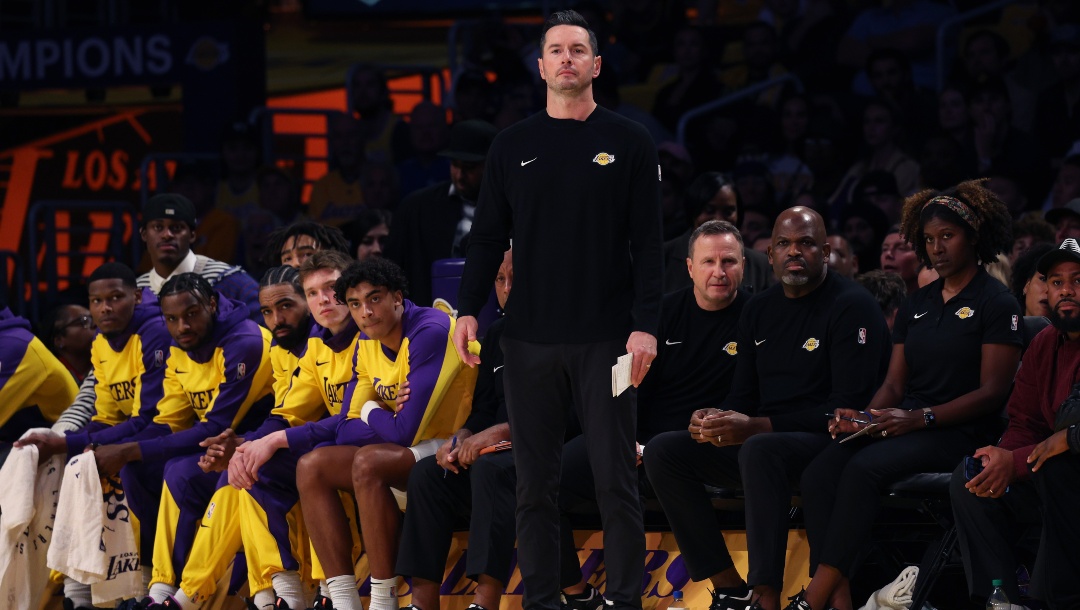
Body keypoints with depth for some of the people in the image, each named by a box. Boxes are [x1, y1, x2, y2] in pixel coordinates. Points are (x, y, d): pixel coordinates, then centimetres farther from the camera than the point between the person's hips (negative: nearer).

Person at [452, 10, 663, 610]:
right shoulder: (512, 147, 10)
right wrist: (467, 309, -2)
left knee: (616, 481, -2)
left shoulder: (628, 143, 3)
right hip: (530, 339, 2)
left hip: (605, 340, -2)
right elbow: (487, 238, 10)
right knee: (535, 485, 5)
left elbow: (647, 244, -1)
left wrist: (645, 325, -10)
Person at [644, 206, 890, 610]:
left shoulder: (852, 307, -8)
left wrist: (760, 426, -23)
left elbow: (849, 406, -17)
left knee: (759, 450, -39)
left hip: (829, 442, -8)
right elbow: (743, 395, 19)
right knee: (663, 451, -10)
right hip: (760, 440, 8)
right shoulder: (759, 310, 15)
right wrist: (716, 418, -8)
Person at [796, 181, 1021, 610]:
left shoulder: (996, 304, 0)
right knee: (818, 474, -24)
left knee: (864, 469, -33)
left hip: (959, 432, -6)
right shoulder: (916, 305, 21)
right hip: (904, 425, 6)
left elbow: (992, 391, -8)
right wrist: (863, 417, -5)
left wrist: (922, 417, -19)